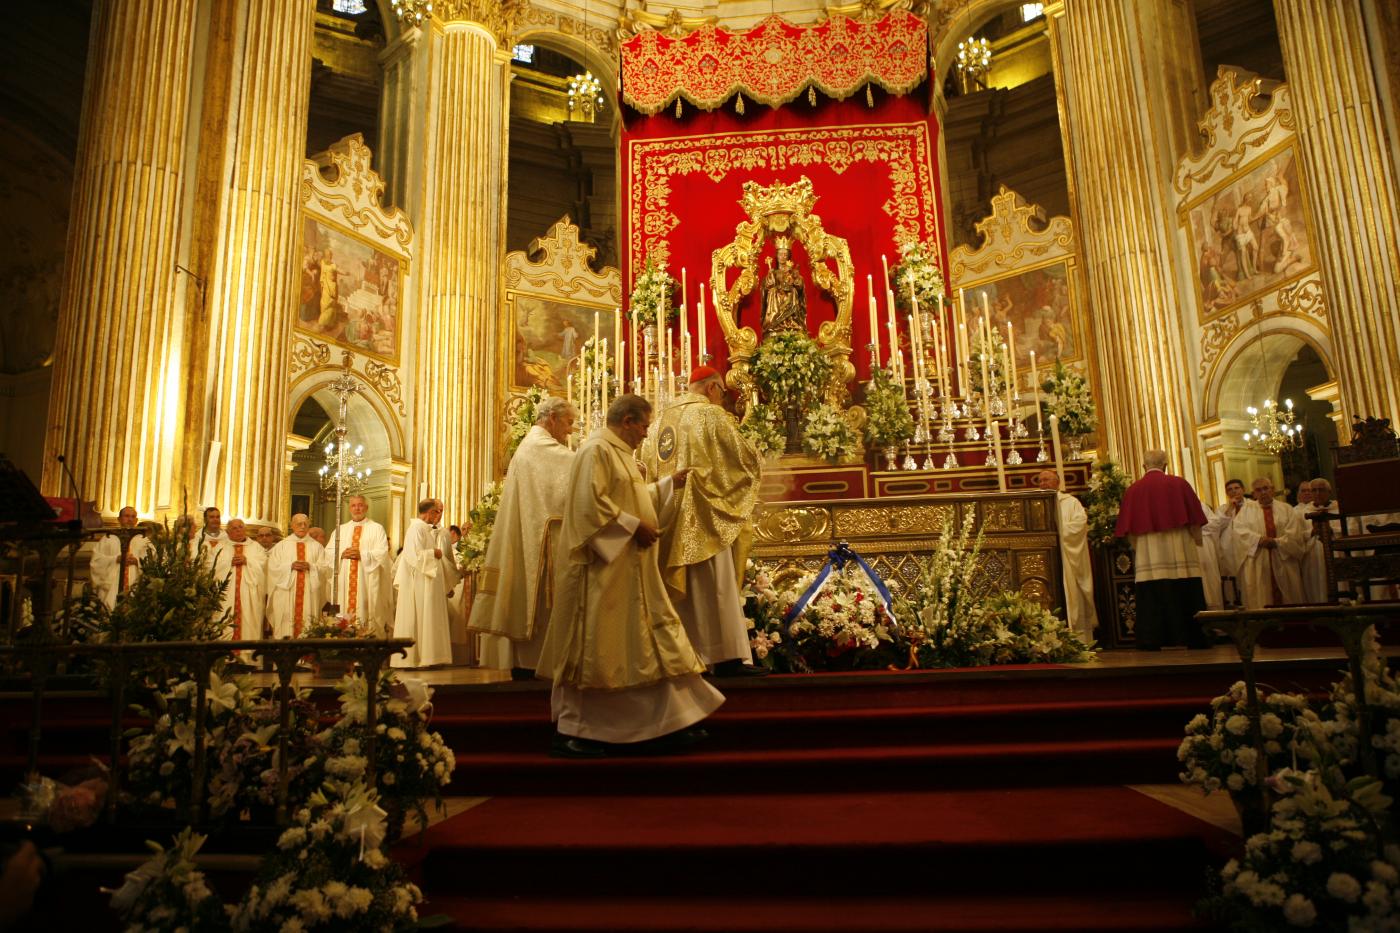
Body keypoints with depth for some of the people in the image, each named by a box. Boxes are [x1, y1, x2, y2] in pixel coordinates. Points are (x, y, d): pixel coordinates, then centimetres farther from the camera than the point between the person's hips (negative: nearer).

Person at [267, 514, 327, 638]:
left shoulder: (316, 546, 11)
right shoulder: (281, 545, 10)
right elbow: (273, 567, 1)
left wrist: (311, 566, -13)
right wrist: (290, 566, -12)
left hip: (309, 593, 0)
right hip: (286, 594, 0)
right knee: (286, 624, -5)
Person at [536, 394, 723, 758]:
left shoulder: (619, 453, 19)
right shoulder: (596, 450, -12)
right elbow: (590, 503, -23)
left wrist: (669, 483, 25)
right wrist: (634, 526, -20)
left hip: (631, 570, 11)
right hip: (603, 568, -11)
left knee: (654, 642, 10)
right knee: (592, 646, -4)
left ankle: (673, 722, 17)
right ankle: (570, 732, 7)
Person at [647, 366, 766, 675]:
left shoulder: (666, 419, 15)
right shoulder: (711, 415, -7)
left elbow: (649, 465, 22)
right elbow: (746, 458, -8)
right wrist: (755, 462, 13)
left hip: (672, 518, 8)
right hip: (703, 516, -7)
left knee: (683, 588, 11)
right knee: (717, 587, -6)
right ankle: (730, 657, -5)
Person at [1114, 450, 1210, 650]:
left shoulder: (1133, 490, 3)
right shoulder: (1180, 484, 1)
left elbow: (1129, 529, 3)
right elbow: (1194, 521, 2)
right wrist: (1196, 543, 16)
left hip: (1148, 557, 0)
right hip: (1181, 556, 0)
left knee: (1152, 604, 0)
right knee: (1186, 600, 6)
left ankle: (1152, 644, -2)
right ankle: (1195, 641, 10)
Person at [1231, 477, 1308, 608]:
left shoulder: (1286, 509, 11)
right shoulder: (1246, 509, 10)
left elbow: (1295, 535, -1)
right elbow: (1240, 531, -5)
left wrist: (1276, 542, -14)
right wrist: (1259, 539, -19)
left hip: (1284, 562, 1)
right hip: (1257, 565, -1)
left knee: (1288, 603, 4)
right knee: (1259, 601, -3)